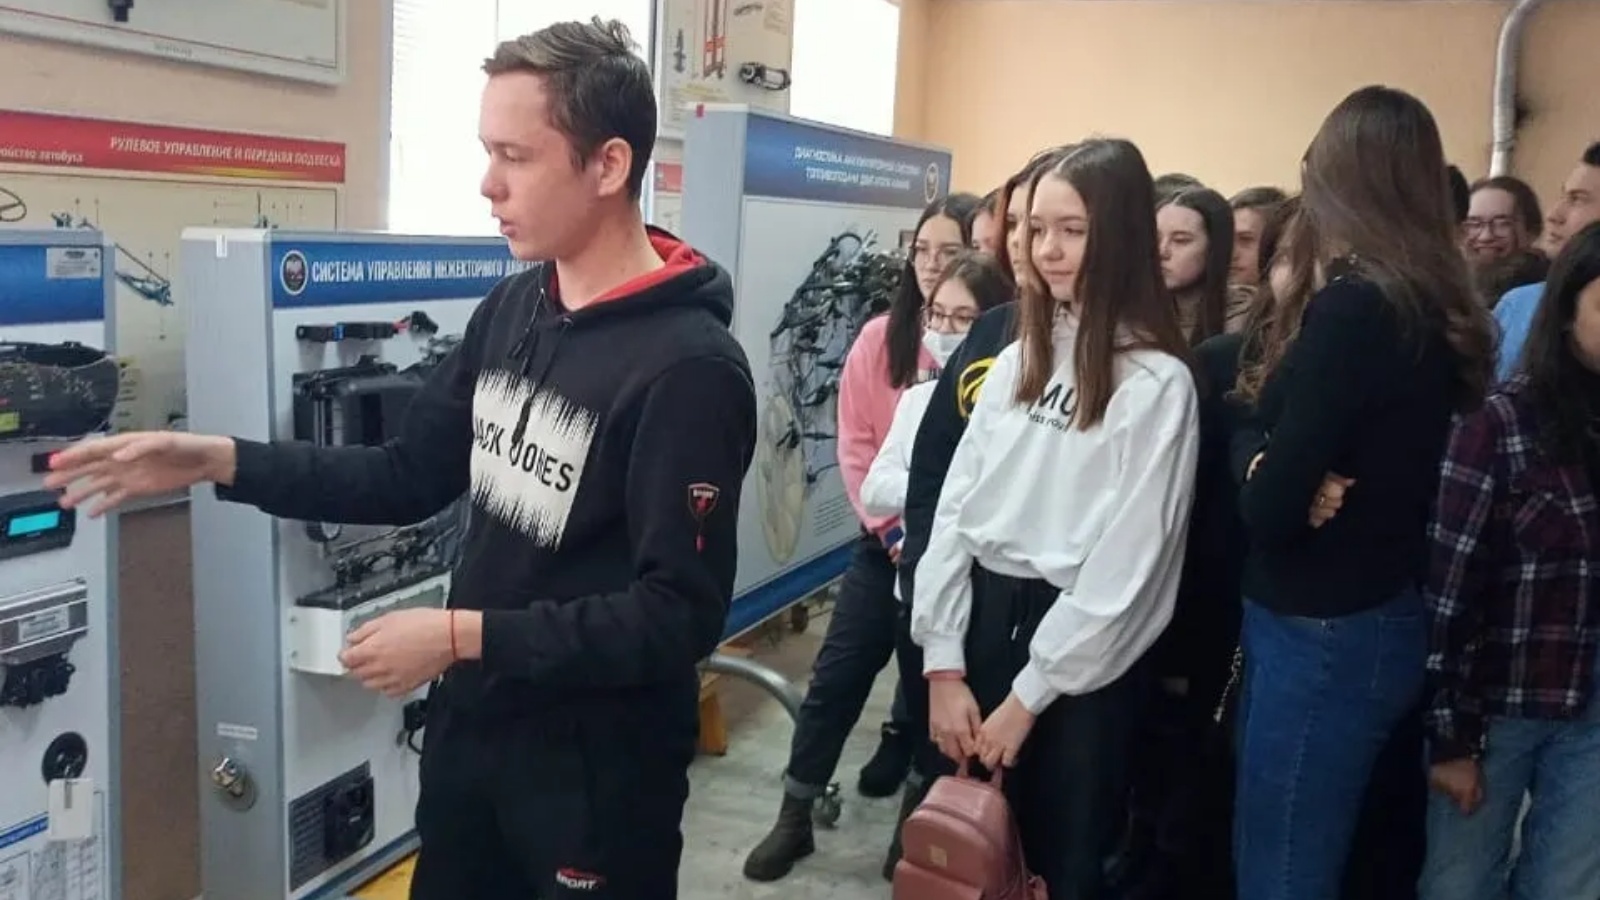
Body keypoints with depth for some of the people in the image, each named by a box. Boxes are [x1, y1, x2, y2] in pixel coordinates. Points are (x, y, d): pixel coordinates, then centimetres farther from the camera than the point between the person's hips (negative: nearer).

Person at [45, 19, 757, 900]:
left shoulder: (689, 368, -23)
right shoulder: (509, 311, 1)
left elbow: (682, 614, -23)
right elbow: (409, 478, 7)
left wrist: (465, 635, -24)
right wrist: (218, 461, -2)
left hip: (599, 766, -7)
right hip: (469, 726, 7)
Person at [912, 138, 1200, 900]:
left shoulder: (1157, 381, -10)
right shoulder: (1017, 359, 9)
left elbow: (1126, 561, -14)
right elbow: (956, 507, 4)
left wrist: (1028, 696, -11)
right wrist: (943, 665, -3)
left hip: (1082, 656, -5)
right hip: (985, 616, 5)